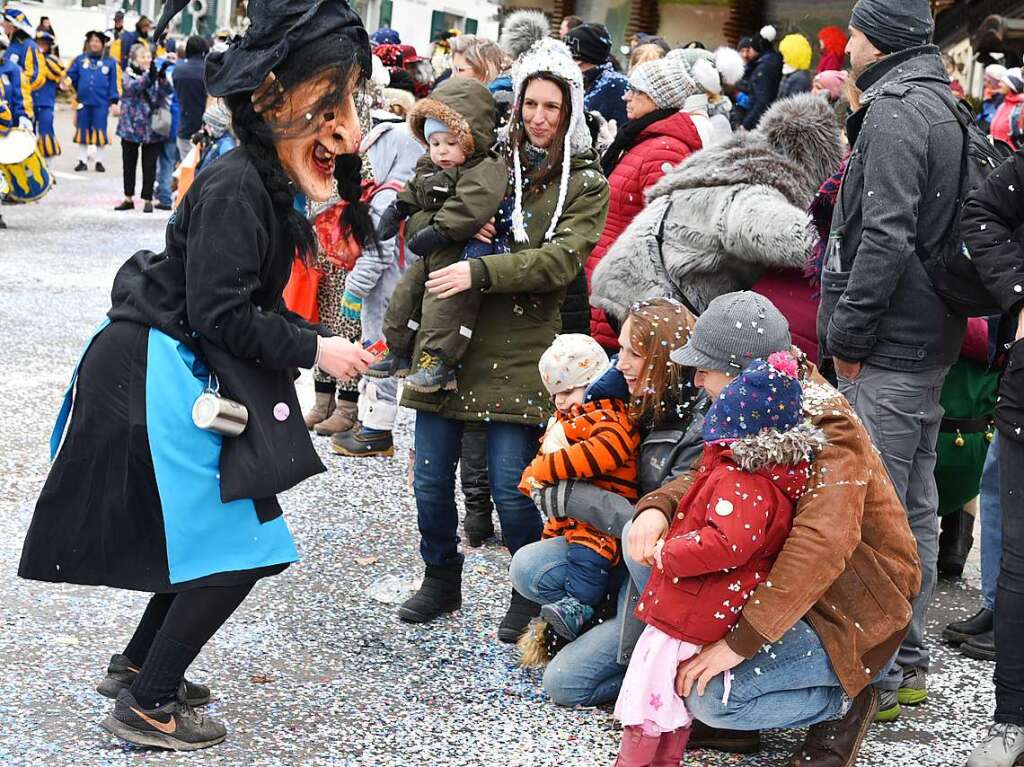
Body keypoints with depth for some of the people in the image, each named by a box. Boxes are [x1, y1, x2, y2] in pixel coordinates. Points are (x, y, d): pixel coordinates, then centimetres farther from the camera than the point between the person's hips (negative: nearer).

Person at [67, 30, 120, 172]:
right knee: (83, 131, 6)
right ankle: (83, 161, 14)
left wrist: (115, 102, -3)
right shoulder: (80, 59, 4)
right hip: (83, 102, 2)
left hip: (101, 103, -2)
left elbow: (114, 84, 2)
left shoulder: (109, 62, 1)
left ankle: (98, 161, 11)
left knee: (99, 132, 1)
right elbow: (71, 75, 13)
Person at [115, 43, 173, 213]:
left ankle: (148, 199, 9)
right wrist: (148, 75, -35)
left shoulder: (155, 75, 3)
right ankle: (128, 198, 21)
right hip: (131, 125, 0)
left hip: (151, 127, 0)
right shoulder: (129, 73, 1)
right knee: (129, 163, 10)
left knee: (149, 165, 1)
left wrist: (162, 76, -30)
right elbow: (132, 87, -20)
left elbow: (166, 92, -12)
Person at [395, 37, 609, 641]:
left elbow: (561, 260, -12)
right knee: (431, 480, 7)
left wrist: (481, 271, -22)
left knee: (511, 488, -4)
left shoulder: (586, 185, 2)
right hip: (448, 339, 3)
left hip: (518, 353, -3)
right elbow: (419, 223, 14)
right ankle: (443, 580, 29)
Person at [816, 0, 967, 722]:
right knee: (916, 507, 15)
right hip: (930, 338, 10)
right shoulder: (942, 104, 17)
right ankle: (910, 662, 24)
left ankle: (875, 671, -1)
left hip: (889, 346, -10)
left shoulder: (895, 109, -14)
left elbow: (885, 236, -23)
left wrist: (849, 334, -17)